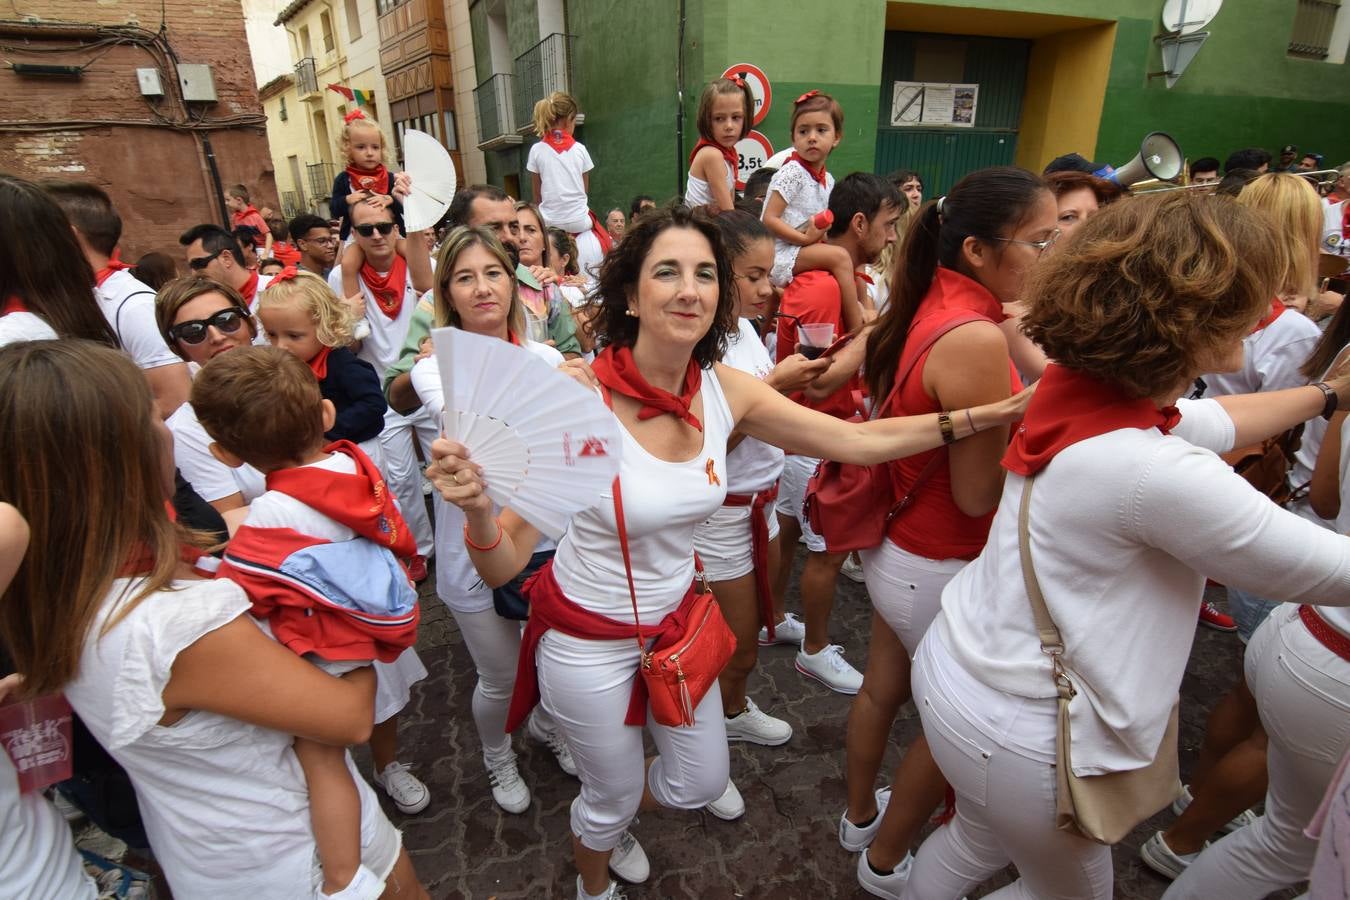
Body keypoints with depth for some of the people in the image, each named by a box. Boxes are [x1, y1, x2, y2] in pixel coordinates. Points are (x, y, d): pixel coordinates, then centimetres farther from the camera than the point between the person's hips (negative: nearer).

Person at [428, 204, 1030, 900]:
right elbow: (503, 565, -24)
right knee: (612, 799, 21)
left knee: (703, 784, 24)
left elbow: (860, 440, -6)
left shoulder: (726, 391, -13)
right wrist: (476, 506, -46)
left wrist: (993, 413, -10)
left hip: (677, 618, 5)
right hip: (587, 637, -4)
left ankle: (612, 822, 61)